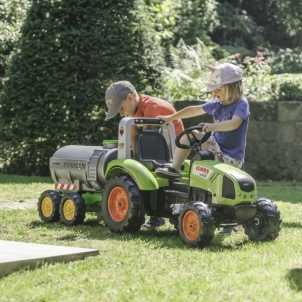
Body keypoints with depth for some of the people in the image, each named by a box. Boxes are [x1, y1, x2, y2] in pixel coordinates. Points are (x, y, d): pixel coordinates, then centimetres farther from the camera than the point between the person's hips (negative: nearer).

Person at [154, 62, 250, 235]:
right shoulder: (217, 104, 7)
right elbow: (194, 110, 15)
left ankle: (231, 224, -1)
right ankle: (174, 169, -3)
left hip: (231, 157, -7)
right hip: (216, 146, 7)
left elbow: (234, 123, -34)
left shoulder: (241, 104, -15)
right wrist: (171, 118, 17)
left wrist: (213, 126, -48)